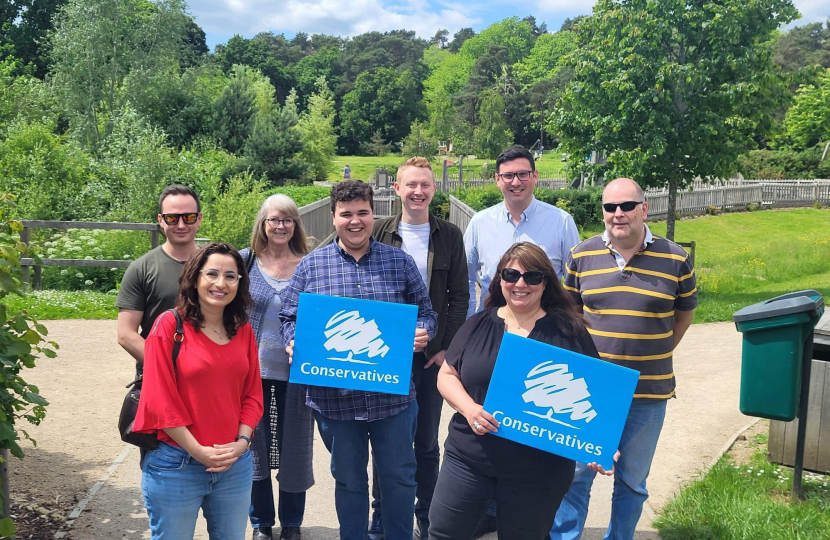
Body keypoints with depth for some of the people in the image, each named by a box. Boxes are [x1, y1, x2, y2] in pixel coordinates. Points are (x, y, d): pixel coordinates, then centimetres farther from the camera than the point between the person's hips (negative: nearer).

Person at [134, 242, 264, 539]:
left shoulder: (243, 330, 5)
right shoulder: (169, 325, -10)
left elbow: (252, 394, 7)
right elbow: (160, 398, -13)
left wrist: (241, 442, -7)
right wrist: (198, 451, -14)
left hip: (235, 464, 4)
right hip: (176, 465, -4)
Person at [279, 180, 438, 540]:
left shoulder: (400, 262, 2)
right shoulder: (312, 265, 1)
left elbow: (424, 311, 7)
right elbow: (289, 317, 5)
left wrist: (421, 333, -13)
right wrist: (293, 342, -15)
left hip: (393, 394, 0)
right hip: (334, 397, 0)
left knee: (399, 477, 13)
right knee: (348, 480, 17)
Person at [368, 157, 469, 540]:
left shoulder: (450, 235, 2)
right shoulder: (380, 232, 1)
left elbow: (459, 296, 2)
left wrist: (447, 347, -5)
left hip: (433, 353, 0)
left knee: (427, 441, 9)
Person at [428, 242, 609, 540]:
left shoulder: (569, 331, -3)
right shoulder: (477, 325, 3)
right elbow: (447, 375, 6)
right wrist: (468, 408, -13)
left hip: (540, 470, -2)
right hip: (467, 458, 2)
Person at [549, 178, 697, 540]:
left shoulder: (675, 259, -3)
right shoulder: (582, 256, -1)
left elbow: (685, 311, 11)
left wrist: (659, 352, 7)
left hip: (649, 392, 0)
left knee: (633, 480, 16)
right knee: (575, 473, 6)